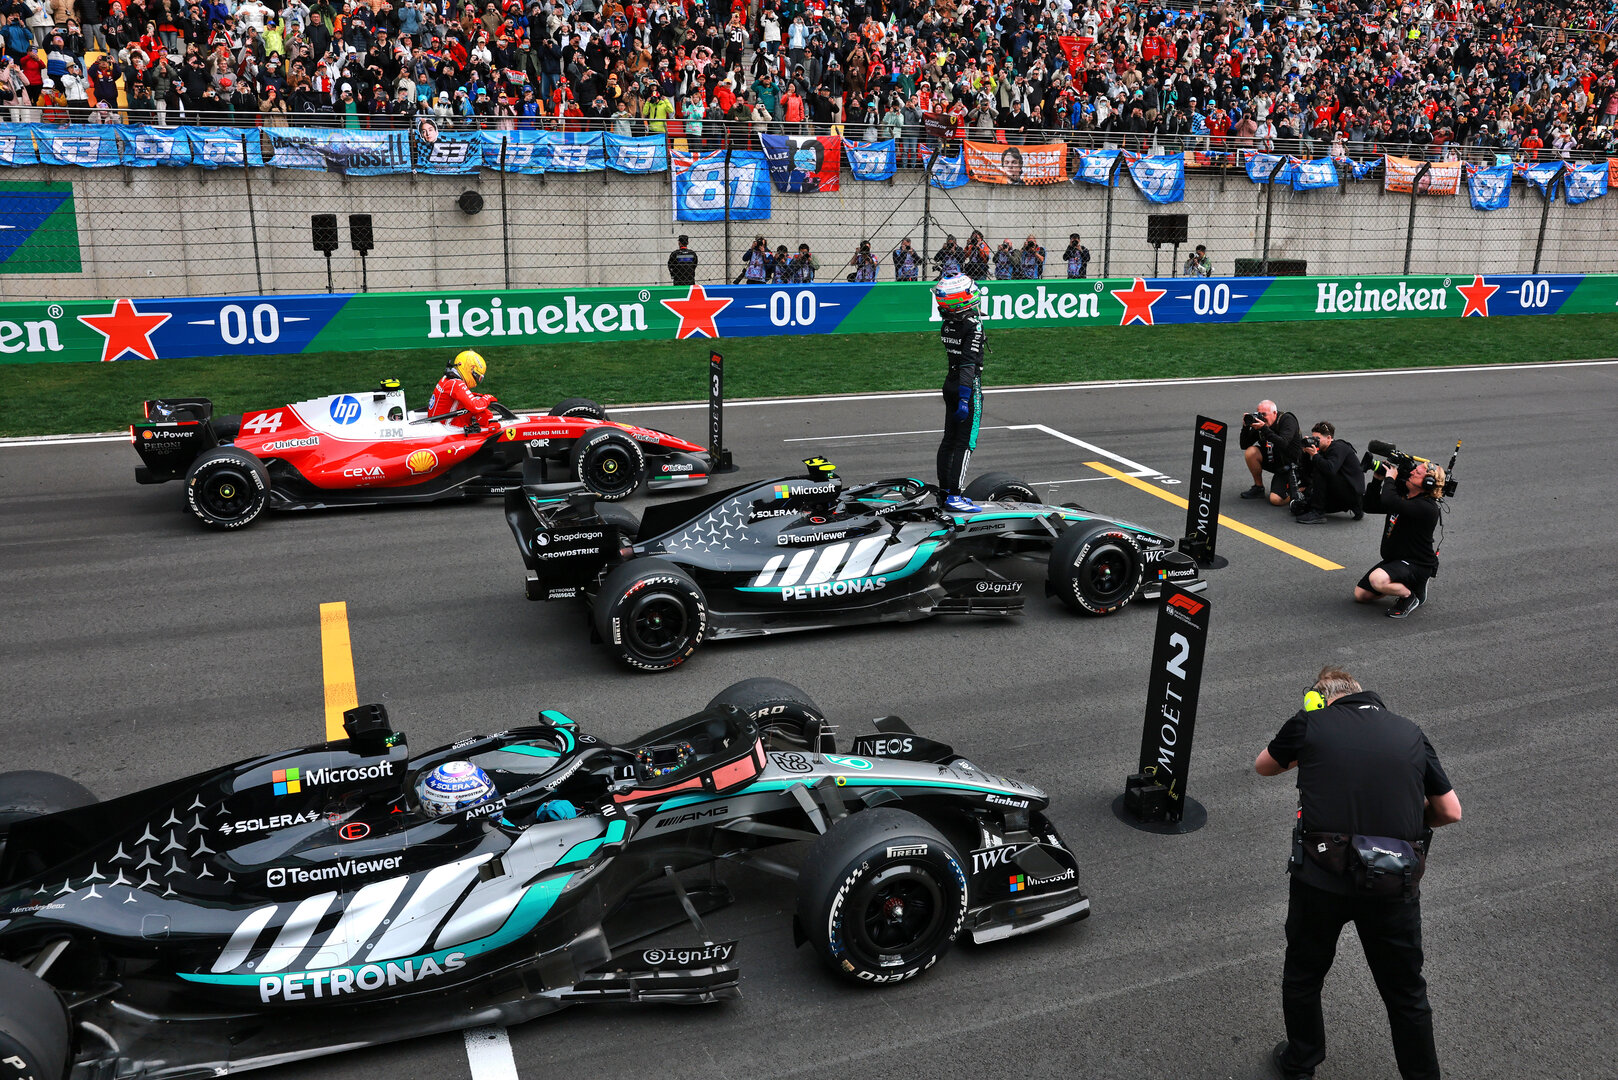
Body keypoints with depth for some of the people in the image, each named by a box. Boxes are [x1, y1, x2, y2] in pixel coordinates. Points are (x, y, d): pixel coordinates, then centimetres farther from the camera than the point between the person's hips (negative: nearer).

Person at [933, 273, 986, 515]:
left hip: (950, 384, 8)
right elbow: (968, 364, -23)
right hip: (968, 387, -8)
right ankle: (954, 497, -6)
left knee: (949, 438, 14)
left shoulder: (947, 325, 6)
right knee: (965, 443, -5)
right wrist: (965, 400, -26)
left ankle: (944, 489, 23)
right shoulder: (974, 325, -17)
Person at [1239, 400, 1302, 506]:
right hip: (1274, 460, 6)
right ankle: (1258, 488, -1)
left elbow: (1283, 444, -34)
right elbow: (1244, 445, -3)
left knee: (1276, 500, -22)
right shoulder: (1259, 423, -3)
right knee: (1250, 452, -19)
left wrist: (1264, 429, -39)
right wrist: (1246, 426, -18)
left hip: (1291, 465, -6)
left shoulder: (1287, 420, -18)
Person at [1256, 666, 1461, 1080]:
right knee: (1406, 993, 19)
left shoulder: (1308, 724, 1)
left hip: (1321, 874, -1)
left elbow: (1263, 766, 19)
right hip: (1395, 882, 2)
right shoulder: (1409, 733, 8)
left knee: (1303, 975, 22)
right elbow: (1451, 812, 11)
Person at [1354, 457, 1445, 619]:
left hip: (1417, 565, -9)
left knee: (1377, 579, -37)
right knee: (1360, 595, 8)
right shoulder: (1402, 494, 5)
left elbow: (1389, 502, -40)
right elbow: (1371, 505, 12)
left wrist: (1390, 478, -22)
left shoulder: (1427, 507, -25)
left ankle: (1410, 596, -8)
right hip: (1393, 559, 9)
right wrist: (1377, 479, -1)